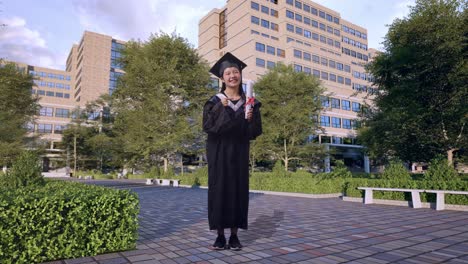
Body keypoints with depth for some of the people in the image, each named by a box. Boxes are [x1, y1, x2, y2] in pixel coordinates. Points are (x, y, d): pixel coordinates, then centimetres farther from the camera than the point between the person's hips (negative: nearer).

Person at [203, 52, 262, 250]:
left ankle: (234, 236, 13)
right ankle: (220, 236, 11)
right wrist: (223, 110, -20)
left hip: (239, 152, 2)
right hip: (219, 152, -2)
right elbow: (208, 127, -10)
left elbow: (256, 131, 5)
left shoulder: (249, 102, 7)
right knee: (219, 190, -1)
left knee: (238, 190, 2)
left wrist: (250, 119, -15)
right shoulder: (215, 102, 1)